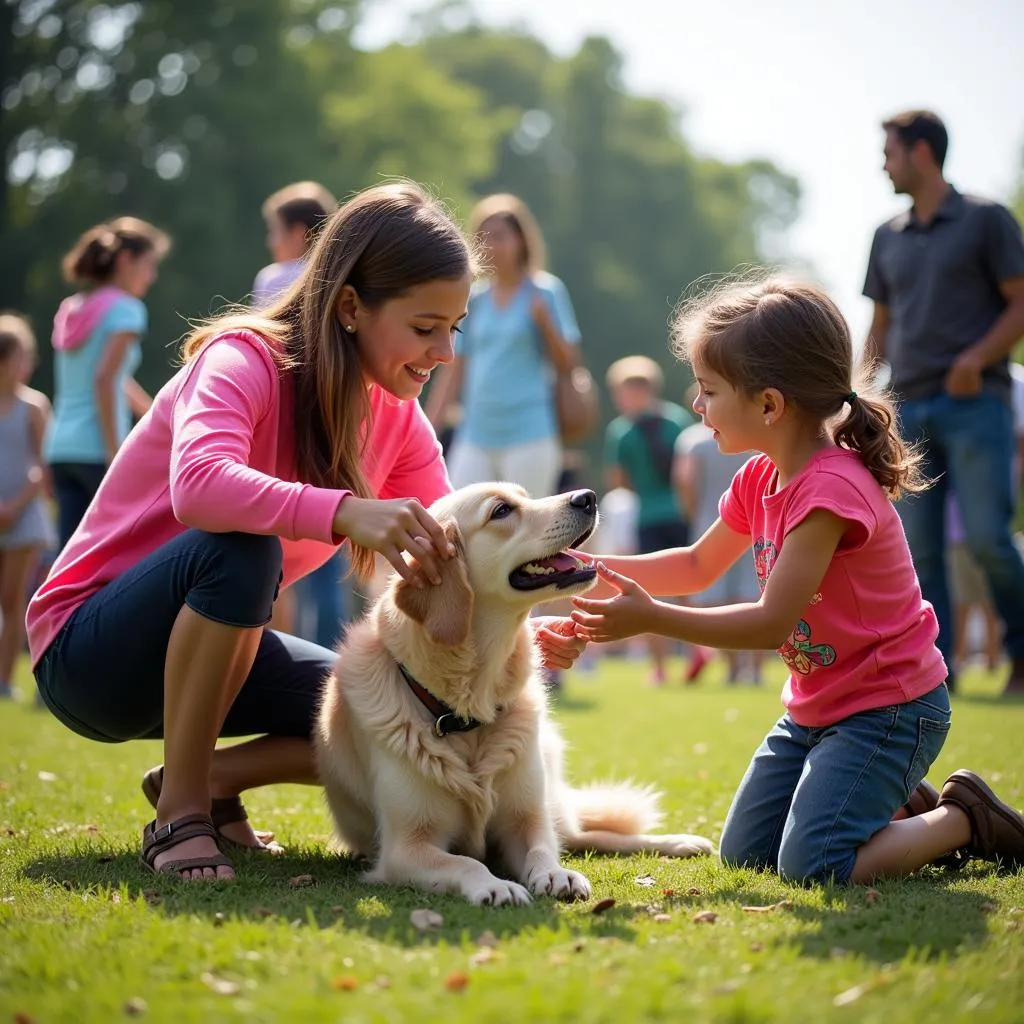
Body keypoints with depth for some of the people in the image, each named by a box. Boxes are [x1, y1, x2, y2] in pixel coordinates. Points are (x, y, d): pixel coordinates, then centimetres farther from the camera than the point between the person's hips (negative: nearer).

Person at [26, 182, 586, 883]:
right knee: (241, 548, -37)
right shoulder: (246, 358, -22)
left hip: (211, 649, 7)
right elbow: (198, 487, -42)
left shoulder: (399, 420, -2)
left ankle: (212, 778, 7)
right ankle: (179, 815, -22)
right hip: (87, 651, -7)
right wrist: (346, 513, -56)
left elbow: (446, 564, -6)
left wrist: (526, 631, -26)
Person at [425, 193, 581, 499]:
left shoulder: (545, 292, 0)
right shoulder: (474, 299, 10)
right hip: (475, 436, 4)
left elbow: (568, 362, -1)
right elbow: (455, 369, 13)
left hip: (529, 434, -4)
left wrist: (545, 321, -17)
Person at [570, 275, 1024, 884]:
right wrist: (598, 568, 3)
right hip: (815, 709, 9)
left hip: (889, 711, -9)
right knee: (744, 854, 10)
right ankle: (906, 807, 22)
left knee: (811, 867, -19)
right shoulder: (761, 479, 2)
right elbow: (698, 566, 16)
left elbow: (771, 623, -29)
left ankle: (965, 819, 3)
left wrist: (651, 618, -27)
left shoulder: (831, 489, -26)